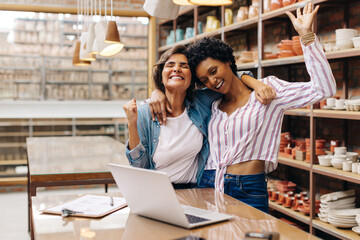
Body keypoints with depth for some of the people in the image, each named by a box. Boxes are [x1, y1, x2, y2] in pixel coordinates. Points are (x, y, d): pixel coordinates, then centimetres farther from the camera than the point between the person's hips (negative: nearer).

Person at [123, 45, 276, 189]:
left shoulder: (200, 104, 3)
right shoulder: (145, 114, -3)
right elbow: (140, 166, -3)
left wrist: (256, 83, -2)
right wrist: (132, 124, -13)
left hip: (194, 192, 2)